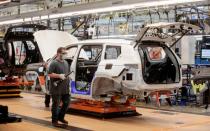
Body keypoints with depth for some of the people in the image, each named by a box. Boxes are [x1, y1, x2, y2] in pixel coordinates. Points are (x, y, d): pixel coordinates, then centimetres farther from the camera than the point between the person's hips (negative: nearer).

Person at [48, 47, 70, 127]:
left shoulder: (66, 63, 16)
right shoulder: (54, 63, -10)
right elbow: (49, 74, -16)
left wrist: (68, 77, 12)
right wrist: (59, 76, -23)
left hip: (65, 88, 8)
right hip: (56, 89, -8)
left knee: (66, 103, 13)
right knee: (56, 105, 0)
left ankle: (61, 117, 31)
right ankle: (54, 121, 9)